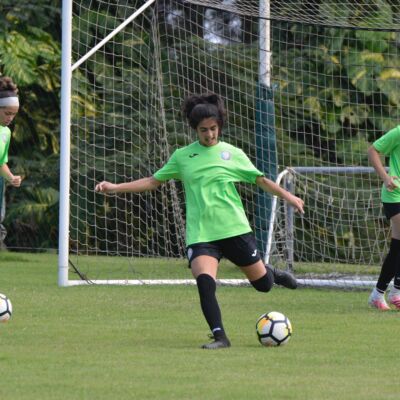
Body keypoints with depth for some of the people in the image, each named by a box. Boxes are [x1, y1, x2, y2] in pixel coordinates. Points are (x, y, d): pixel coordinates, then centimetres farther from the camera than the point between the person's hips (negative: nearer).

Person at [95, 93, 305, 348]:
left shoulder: (232, 153, 4)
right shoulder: (182, 156, 7)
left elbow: (260, 180, 9)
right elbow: (154, 181, 13)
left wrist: (288, 196, 1)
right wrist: (115, 187, 7)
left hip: (235, 229, 0)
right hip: (200, 233, 0)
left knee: (263, 284, 8)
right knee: (204, 280, -25)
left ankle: (273, 273, 45)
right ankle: (219, 336, -18)